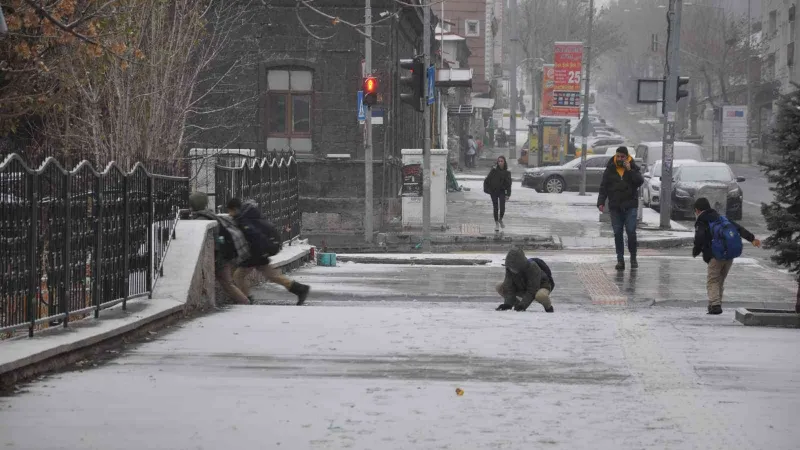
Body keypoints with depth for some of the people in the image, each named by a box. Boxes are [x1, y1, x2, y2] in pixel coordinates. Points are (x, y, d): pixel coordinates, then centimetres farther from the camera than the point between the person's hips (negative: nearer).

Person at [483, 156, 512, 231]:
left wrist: (508, 194, -5)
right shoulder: (494, 170, -4)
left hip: (502, 192, 0)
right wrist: (487, 189, -7)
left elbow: (508, 184, 0)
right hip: (493, 191, 0)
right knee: (495, 208, 5)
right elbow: (487, 179, -1)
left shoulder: (507, 172, -2)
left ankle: (500, 219, 20)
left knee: (502, 207, -10)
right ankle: (496, 223, 19)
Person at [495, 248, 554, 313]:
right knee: (500, 287, -13)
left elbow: (532, 291, -37)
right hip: (522, 288, 5)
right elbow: (509, 288, -22)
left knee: (540, 296, -43)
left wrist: (523, 305, -45)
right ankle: (517, 304, 7)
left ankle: (548, 306, -8)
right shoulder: (509, 269, -20)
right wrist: (508, 304, -37)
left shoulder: (533, 268, -35)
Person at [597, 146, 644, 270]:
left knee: (631, 232, -7)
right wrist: (601, 202, -5)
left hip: (630, 206, -2)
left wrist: (630, 170, -18)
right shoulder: (610, 169, 6)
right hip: (615, 207, 2)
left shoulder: (633, 168, 3)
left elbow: (640, 181, -11)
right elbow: (603, 187, 5)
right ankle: (620, 259, 6)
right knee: (617, 233, 2)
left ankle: (633, 258, 7)